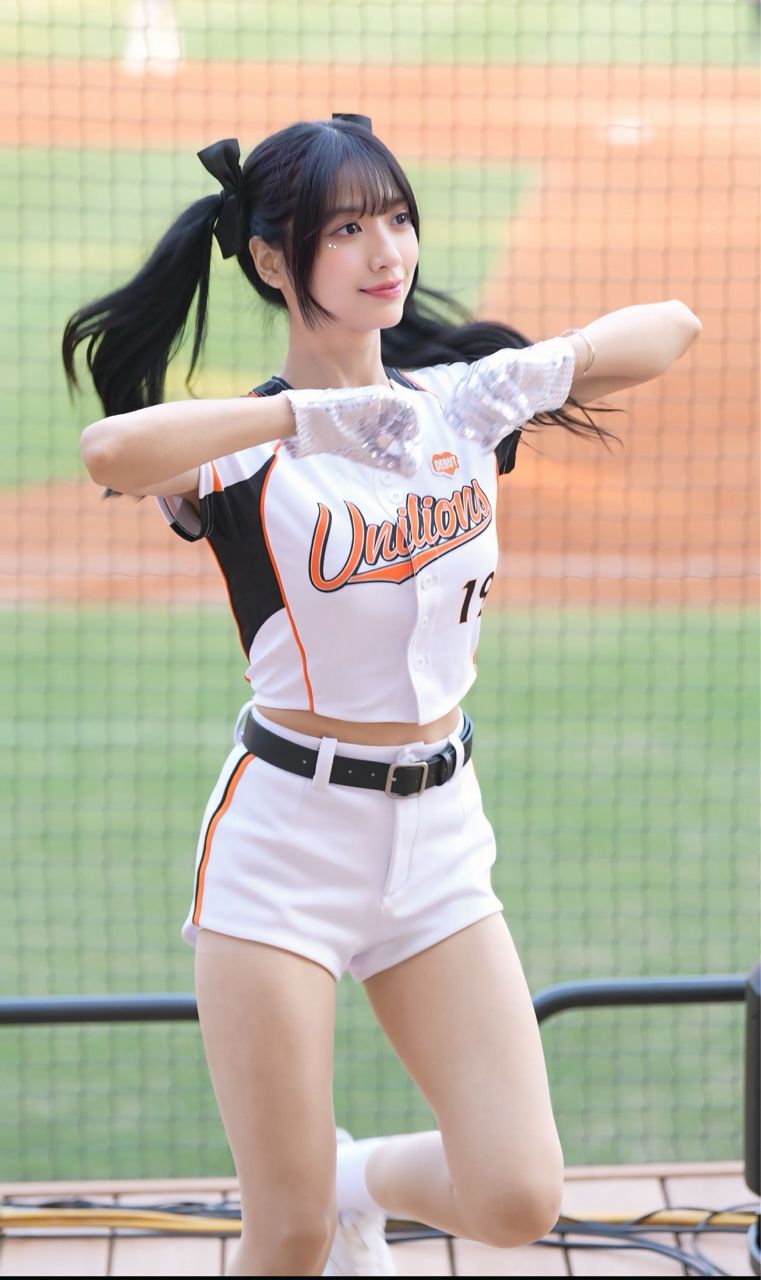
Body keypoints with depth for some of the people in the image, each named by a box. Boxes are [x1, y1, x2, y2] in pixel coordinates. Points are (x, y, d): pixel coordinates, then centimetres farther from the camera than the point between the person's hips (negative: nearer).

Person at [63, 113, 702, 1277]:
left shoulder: (462, 397, 4)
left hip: (439, 832, 4)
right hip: (287, 838, -4)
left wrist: (538, 368, -9)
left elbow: (672, 327, 7)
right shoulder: (247, 451, -11)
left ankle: (353, 1180, 29)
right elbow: (112, 452, -34)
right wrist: (315, 415, -30)